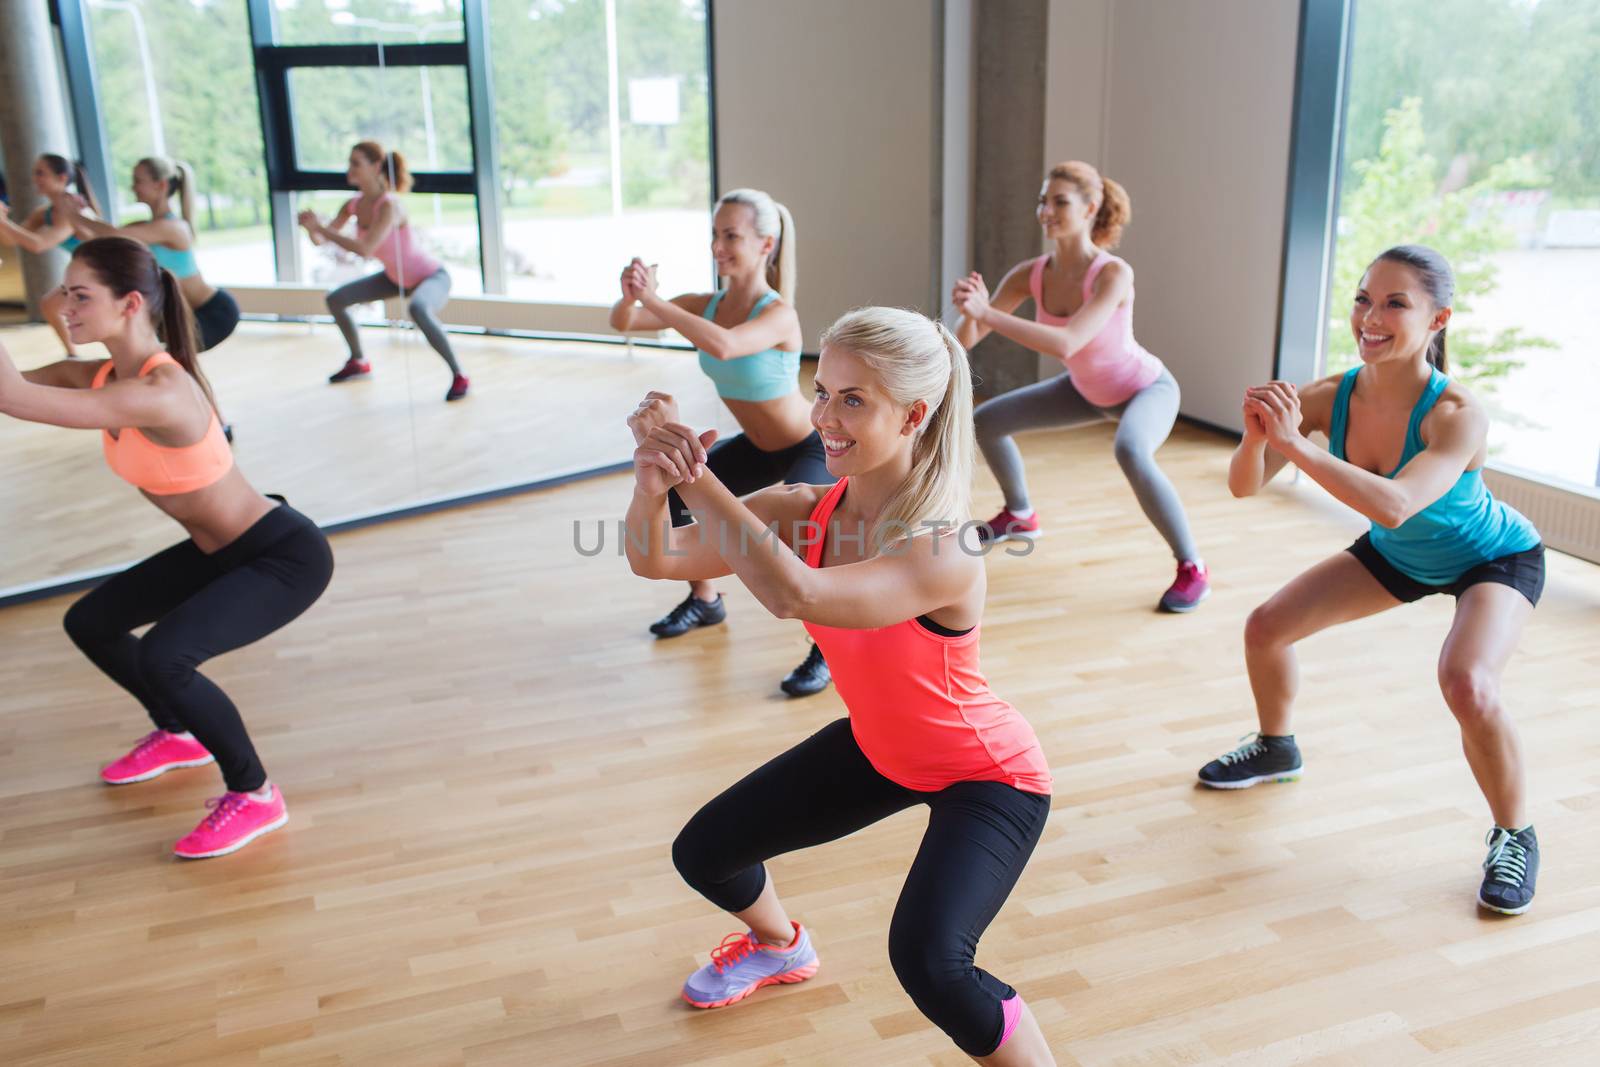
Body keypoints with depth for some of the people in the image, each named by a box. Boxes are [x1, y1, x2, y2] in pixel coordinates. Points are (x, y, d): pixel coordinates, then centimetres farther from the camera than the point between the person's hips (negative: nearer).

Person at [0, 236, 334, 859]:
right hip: (218, 551, 10)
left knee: (163, 656, -29)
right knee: (89, 623, 18)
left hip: (285, 556, -10)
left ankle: (255, 795, -6)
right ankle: (178, 734, 41)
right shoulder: (98, 379, -2)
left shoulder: (162, 393, -31)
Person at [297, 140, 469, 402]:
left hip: (431, 276, -9)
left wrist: (321, 228, -36)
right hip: (397, 277, 9)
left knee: (417, 310, -42)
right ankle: (358, 362, 32)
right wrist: (312, 226, -26)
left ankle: (459, 376, -28)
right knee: (335, 299, 11)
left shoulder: (390, 204, -31)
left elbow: (366, 250, -42)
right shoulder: (354, 204, -8)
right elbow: (320, 240, -3)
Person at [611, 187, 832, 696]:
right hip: (758, 446, 8)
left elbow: (724, 346, -51)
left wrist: (653, 299, -45)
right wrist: (631, 295, -35)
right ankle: (705, 601, 33)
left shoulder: (778, 314, -30)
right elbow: (622, 324, -12)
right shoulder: (707, 304, -10)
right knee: (671, 496, 9)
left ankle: (830, 649, -10)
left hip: (812, 449, -8)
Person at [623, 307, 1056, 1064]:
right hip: (878, 748, 7)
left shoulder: (944, 548, -37)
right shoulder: (803, 511, -16)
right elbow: (654, 560, -15)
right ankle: (782, 947, 48)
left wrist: (696, 478, -46)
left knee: (927, 961, -29)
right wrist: (654, 483, -36)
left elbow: (793, 594, -51)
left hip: (988, 775, -7)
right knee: (702, 854, 12)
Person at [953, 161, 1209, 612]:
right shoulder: (1030, 274, -19)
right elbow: (967, 340, -18)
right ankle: (1020, 515, 34)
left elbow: (1065, 344, -47)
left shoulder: (1114, 273, -35)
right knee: (985, 422, 8)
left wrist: (986, 312, -50)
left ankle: (1193, 568, -20)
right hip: (1089, 389, 7)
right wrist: (970, 310, -42)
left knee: (1130, 452, -39)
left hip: (1147, 387, -6)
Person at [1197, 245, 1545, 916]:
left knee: (1466, 683, -31)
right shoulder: (1330, 397, -23)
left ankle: (1515, 837, -4)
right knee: (1265, 628, 2)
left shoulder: (1458, 415, -37)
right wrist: (1257, 436, -43)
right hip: (1398, 556, 6)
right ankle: (1276, 750, 32)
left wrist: (1293, 442, -53)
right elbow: (1244, 486, -22)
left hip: (1495, 560, -5)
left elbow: (1393, 505, -52)